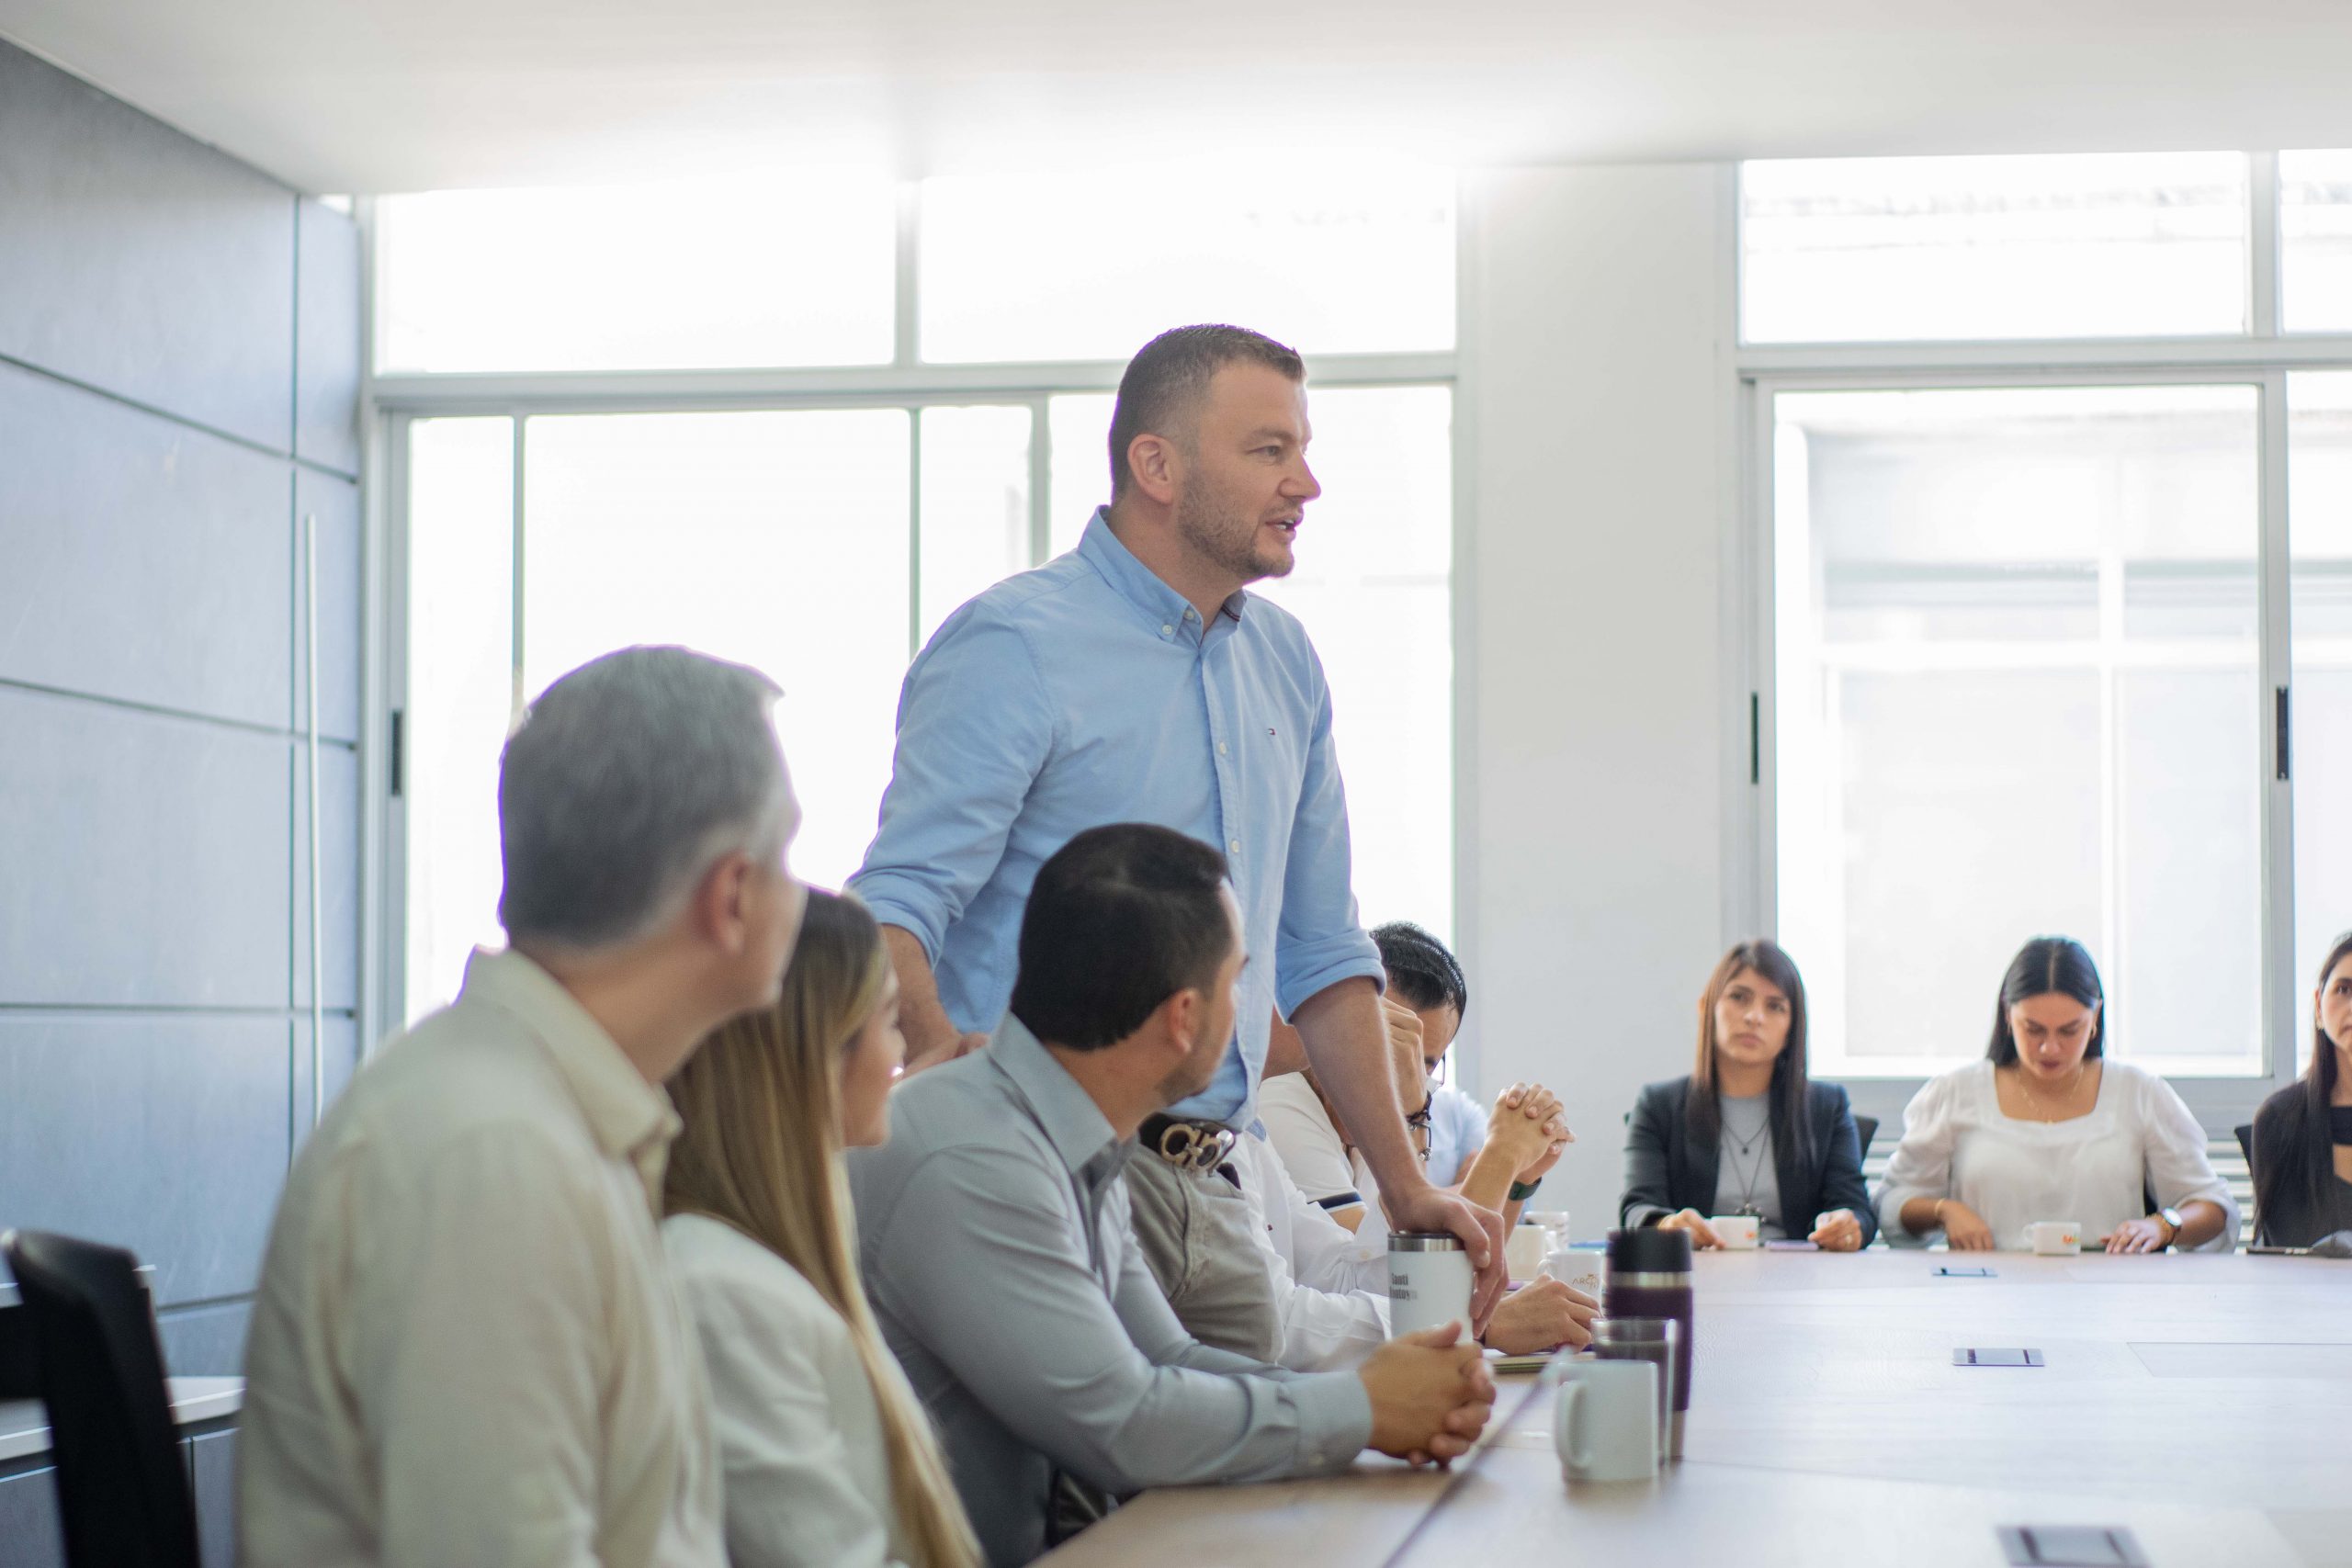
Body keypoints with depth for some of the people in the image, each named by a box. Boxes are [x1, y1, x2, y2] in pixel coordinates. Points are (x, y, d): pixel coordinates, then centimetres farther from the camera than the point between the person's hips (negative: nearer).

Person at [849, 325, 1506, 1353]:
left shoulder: (1284, 664, 16)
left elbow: (1322, 954, 22)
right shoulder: (1016, 646, -8)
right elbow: (889, 917, -17)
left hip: (1209, 1193, 7)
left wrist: (1408, 1189, 16)